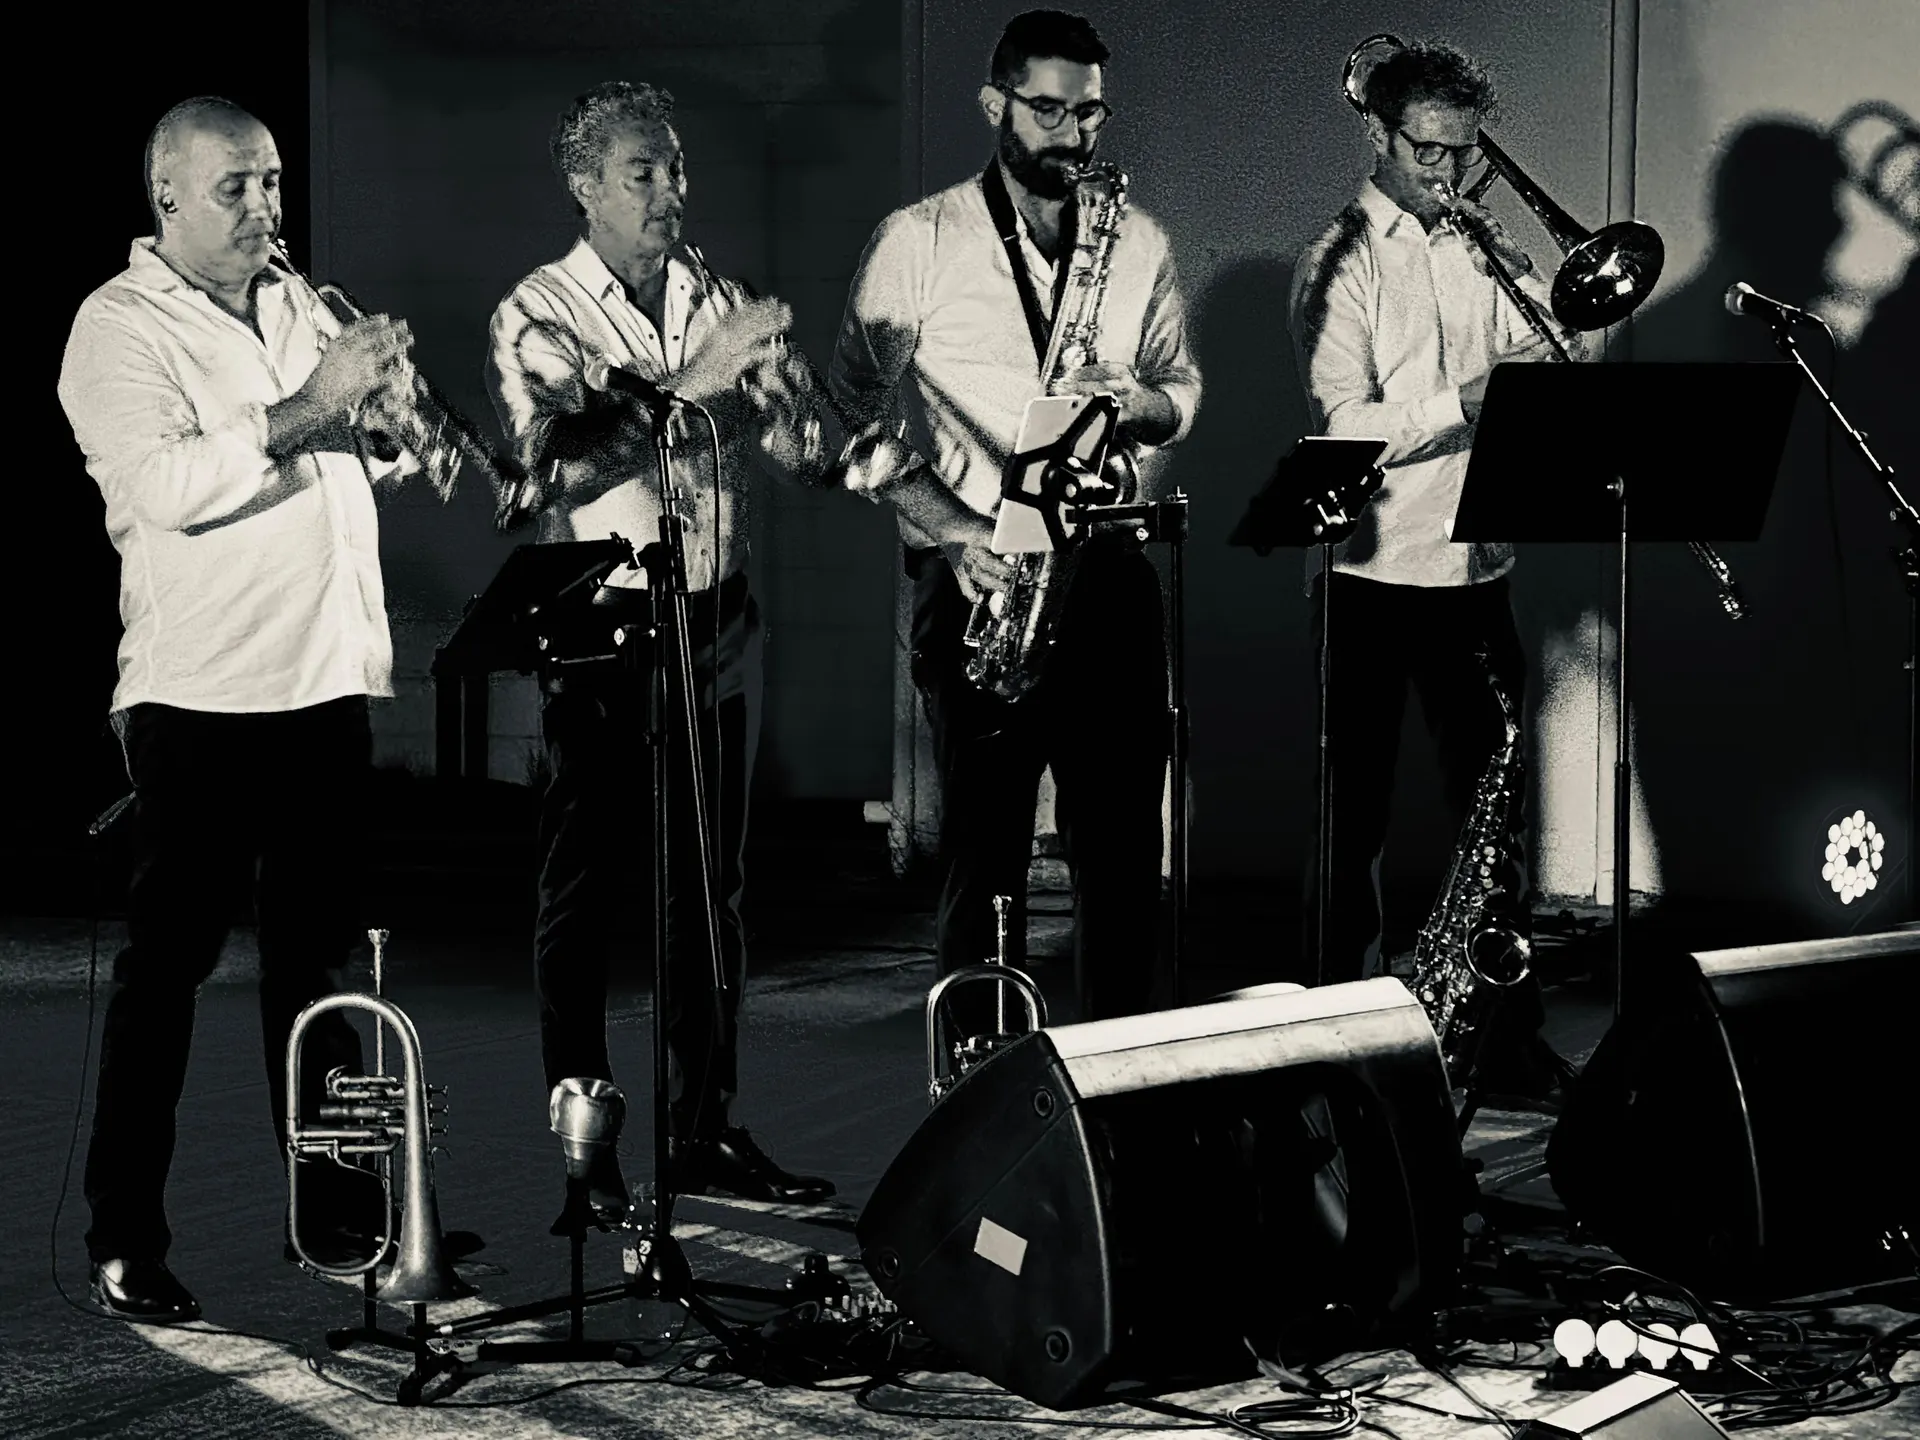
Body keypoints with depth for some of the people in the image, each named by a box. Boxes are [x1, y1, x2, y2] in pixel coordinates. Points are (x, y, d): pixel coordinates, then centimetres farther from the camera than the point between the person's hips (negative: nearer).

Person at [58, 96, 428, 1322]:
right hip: (201, 699, -7)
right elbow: (166, 486, -22)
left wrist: (391, 390, -1)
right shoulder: (121, 327, -6)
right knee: (168, 964, -4)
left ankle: (334, 1208, 23)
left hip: (328, 681, 7)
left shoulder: (297, 301, 15)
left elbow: (392, 453, 20)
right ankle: (126, 1245, 0)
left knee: (319, 950, 13)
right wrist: (312, 405, -22)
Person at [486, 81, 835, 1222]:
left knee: (713, 890, 10)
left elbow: (785, 443, 5)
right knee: (589, 898, -1)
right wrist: (692, 381, -29)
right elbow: (565, 459, -21)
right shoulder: (539, 315, -4)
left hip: (718, 620, 5)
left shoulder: (718, 300, 11)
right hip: (604, 625, -5)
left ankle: (709, 1132, 19)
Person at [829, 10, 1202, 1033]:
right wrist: (952, 529, -14)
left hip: (1108, 572, 3)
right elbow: (857, 415, -2)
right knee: (984, 845, -1)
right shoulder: (918, 242, 0)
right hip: (978, 577, -3)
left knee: (1122, 846, 4)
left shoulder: (1137, 243, 11)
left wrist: (1147, 403, -5)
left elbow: (1181, 387, 20)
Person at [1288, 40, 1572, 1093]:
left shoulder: (1482, 247, 11)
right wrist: (1473, 394, -25)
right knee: (1354, 819, 4)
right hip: (1372, 572, -4)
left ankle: (1509, 1033, 14)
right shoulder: (1341, 264, -5)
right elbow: (1348, 428, -16)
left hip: (1475, 571, 4)